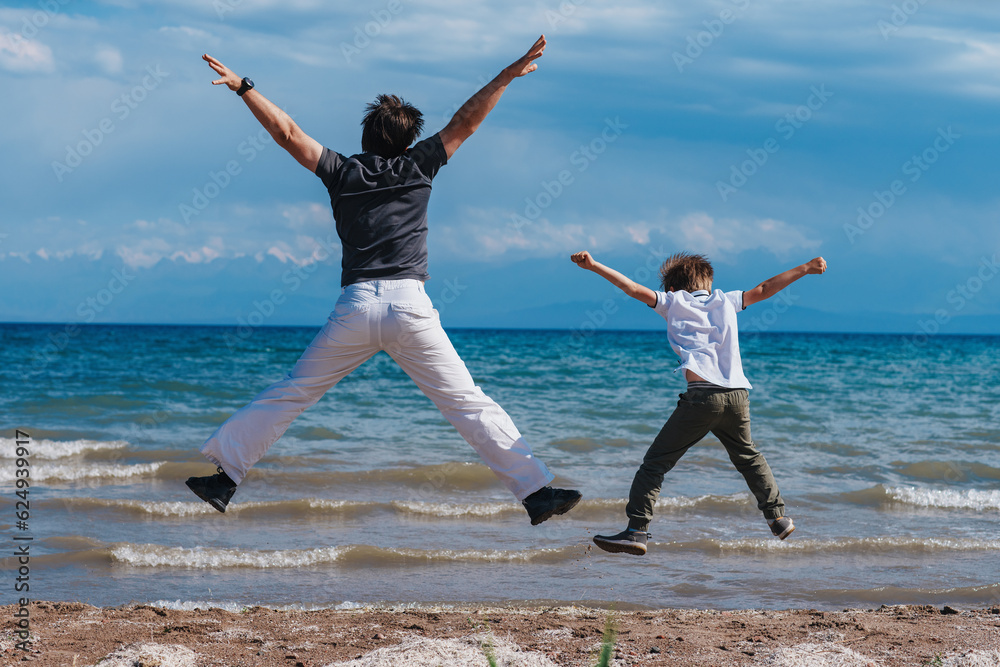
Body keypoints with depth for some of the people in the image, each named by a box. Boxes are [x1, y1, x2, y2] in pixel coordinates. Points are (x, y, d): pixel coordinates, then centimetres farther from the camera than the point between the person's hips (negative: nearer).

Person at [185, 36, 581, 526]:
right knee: (469, 404, 1)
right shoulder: (417, 167, 10)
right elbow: (465, 123, 11)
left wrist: (242, 87, 15)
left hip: (355, 308, 1)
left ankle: (225, 476, 12)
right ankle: (535, 491, -2)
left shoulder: (342, 172, 12)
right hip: (410, 305, -1)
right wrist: (507, 76, 17)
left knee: (289, 395, 13)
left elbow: (287, 132, 11)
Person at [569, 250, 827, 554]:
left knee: (655, 462, -1)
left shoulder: (674, 302, 14)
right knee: (748, 456, 30)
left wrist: (593, 265, 6)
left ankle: (636, 531, -10)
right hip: (738, 394, 4)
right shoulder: (725, 300, 23)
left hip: (702, 395, -4)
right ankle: (778, 518, 28)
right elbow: (763, 290, 34)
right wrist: (803, 269, 46)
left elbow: (633, 288, 6)